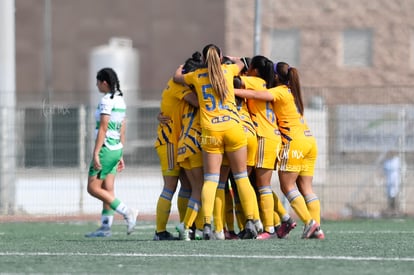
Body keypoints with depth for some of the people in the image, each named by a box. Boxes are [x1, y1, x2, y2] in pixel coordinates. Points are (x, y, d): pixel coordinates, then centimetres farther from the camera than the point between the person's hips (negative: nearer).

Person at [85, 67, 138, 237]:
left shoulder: (107, 100, -14)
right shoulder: (120, 100, 13)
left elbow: (103, 128, -18)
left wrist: (95, 153, -19)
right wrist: (120, 156, 21)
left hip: (105, 149, -9)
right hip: (116, 149, 9)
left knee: (93, 188, -5)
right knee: (107, 189, 8)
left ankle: (127, 212, -13)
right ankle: (105, 227, 6)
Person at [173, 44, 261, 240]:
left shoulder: (197, 76, 8)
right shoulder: (228, 70, 9)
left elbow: (177, 77, 28)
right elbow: (240, 63, 33)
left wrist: (181, 67, 49)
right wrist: (232, 60, 54)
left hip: (210, 132, 0)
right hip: (233, 127, 0)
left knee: (210, 180, -2)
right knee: (241, 177, 7)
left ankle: (207, 224, -17)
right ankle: (250, 221, 0)